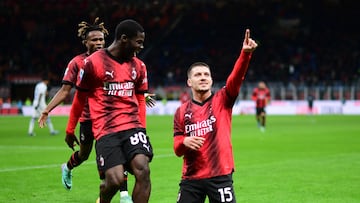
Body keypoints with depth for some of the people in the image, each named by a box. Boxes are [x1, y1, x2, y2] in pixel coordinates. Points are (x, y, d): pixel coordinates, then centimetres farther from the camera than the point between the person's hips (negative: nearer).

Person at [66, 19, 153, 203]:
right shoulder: (93, 62, -3)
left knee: (143, 171, -18)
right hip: (106, 131, -4)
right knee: (115, 179, -16)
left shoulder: (138, 66, 12)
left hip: (132, 126, 4)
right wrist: (70, 130, 13)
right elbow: (80, 98, 7)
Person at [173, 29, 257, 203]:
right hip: (191, 178, 2)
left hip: (220, 177, -2)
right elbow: (177, 149, 11)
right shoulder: (181, 112, 10)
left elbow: (236, 78, -14)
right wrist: (184, 142, -13)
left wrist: (246, 53, -30)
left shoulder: (222, 101, 4)